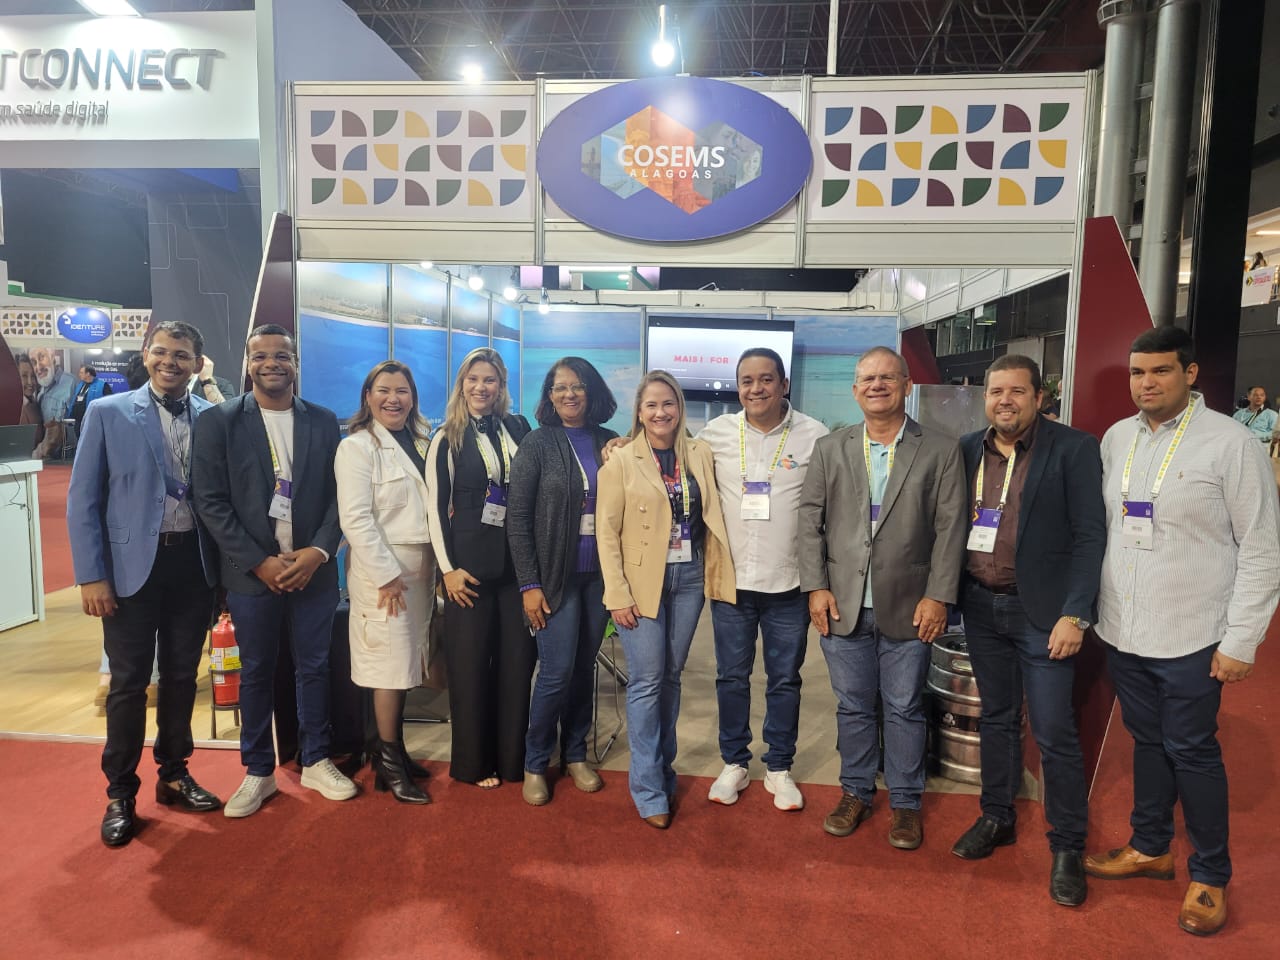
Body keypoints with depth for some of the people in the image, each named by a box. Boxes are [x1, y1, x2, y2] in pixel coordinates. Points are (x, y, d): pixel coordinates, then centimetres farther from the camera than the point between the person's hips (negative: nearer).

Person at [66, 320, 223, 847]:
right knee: (129, 682, 6)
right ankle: (120, 794, 22)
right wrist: (92, 576, -8)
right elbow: (82, 500, -3)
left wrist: (224, 569, 3)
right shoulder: (107, 413, -3)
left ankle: (173, 775, 31)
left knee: (182, 676, 13)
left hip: (194, 565, 2)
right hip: (133, 566, -2)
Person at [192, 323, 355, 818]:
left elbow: (337, 495, 3)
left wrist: (318, 551, -11)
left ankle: (316, 762, 27)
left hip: (313, 568, 2)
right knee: (256, 672, 10)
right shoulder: (219, 421, -1)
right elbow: (211, 501, -5)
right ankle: (258, 772, 25)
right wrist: (258, 562, -12)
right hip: (251, 572, -1)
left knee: (314, 667, 10)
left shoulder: (324, 421, 5)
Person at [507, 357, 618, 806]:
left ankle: (575, 755, 29)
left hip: (599, 575, 3)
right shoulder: (537, 444, -4)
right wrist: (529, 584, -10)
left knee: (584, 667, 11)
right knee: (557, 672, -4)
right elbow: (518, 519, -7)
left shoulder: (610, 443, 5)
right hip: (555, 576, -3)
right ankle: (535, 763, 16)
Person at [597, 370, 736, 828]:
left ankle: (663, 768, 30)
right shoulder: (621, 462, -4)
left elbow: (712, 514, 11)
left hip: (689, 576, 4)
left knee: (671, 676, 13)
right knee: (647, 681, -2)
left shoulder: (701, 454, 6)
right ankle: (649, 789, 11)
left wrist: (715, 572, -2)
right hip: (643, 581, -3)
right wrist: (618, 596, -11)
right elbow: (607, 532, -5)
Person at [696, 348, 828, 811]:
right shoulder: (715, 433, -1)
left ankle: (779, 768, 30)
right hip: (731, 579, 1)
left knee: (785, 680, 12)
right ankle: (734, 763, 31)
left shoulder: (814, 436, -6)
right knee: (731, 676, 13)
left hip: (789, 582, -1)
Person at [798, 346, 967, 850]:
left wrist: (938, 596, -9)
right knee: (852, 707, 14)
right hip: (843, 606, 2)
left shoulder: (941, 451, 0)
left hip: (908, 608, -1)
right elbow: (810, 520, 3)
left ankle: (905, 802, 28)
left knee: (904, 709, 10)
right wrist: (816, 587, -3)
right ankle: (856, 791, 32)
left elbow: (950, 528, -3)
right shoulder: (829, 448, 5)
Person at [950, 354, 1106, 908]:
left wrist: (1075, 614, -15)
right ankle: (997, 818, 33)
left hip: (1041, 612, -4)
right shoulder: (969, 450, 5)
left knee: (1054, 732, 1)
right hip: (981, 607, 4)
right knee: (996, 717, 17)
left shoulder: (1073, 449, -8)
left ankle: (1068, 846, 19)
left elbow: (1089, 536, -9)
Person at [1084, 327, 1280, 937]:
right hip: (1123, 631, 5)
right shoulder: (1115, 439, 4)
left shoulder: (1231, 443, -11)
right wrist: (1093, 608, 7)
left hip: (1191, 638, -4)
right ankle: (1149, 848, 35)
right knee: (1147, 741, 18)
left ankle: (1210, 876, 26)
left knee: (1191, 752, 7)